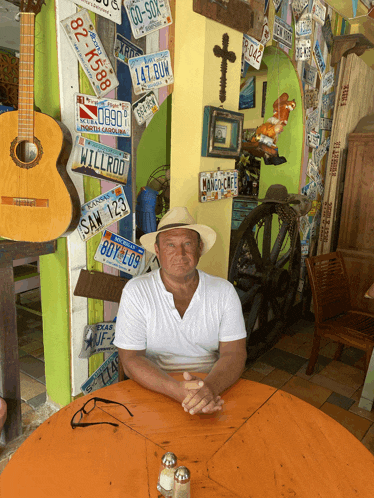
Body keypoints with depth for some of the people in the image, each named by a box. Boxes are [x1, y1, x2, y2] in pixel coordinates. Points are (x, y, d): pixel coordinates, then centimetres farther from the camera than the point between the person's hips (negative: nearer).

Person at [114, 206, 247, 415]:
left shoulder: (224, 291, -1)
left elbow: (234, 354, -5)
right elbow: (131, 360, -10)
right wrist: (177, 390, -25)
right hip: (156, 391, -1)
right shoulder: (136, 292, -6)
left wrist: (210, 386, -26)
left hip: (214, 387, 2)